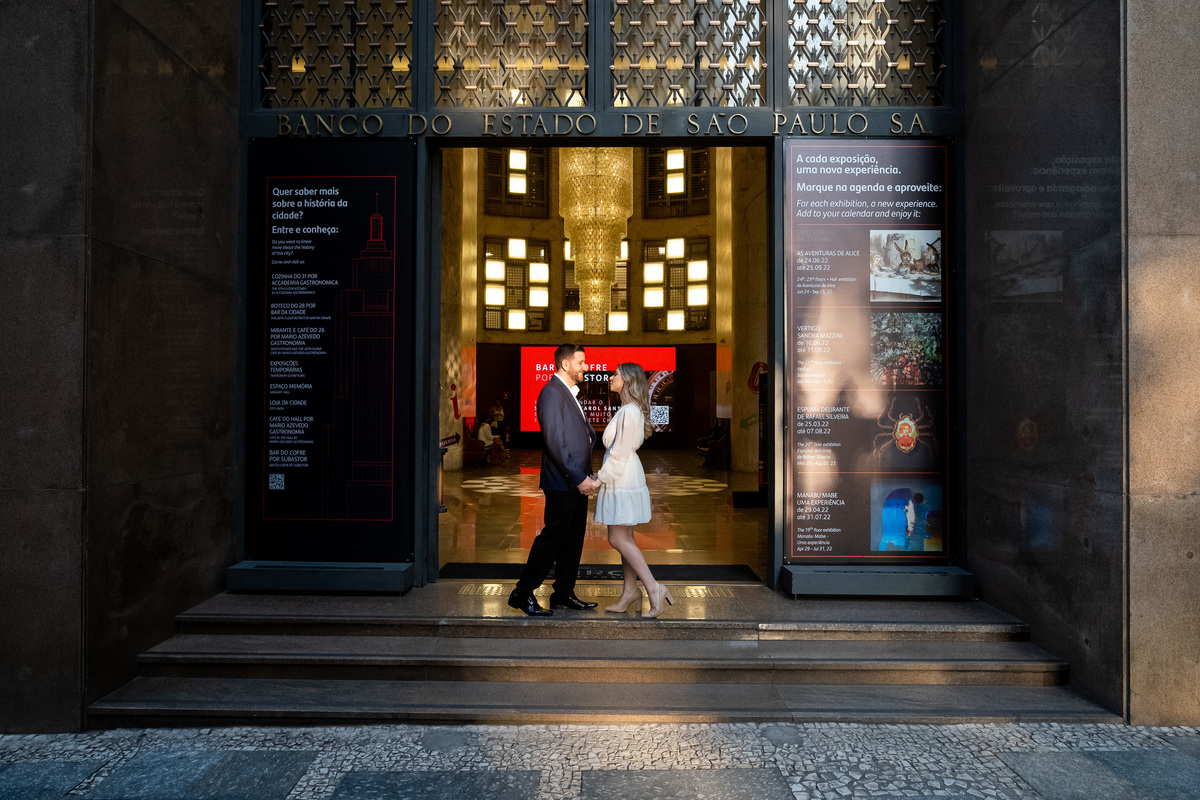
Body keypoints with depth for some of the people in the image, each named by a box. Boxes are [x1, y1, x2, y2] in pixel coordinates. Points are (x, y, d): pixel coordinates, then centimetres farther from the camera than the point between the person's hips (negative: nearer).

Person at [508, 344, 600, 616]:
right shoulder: (552, 392, -14)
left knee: (573, 540, 13)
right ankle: (522, 594, 9)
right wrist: (578, 478, -20)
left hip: (577, 483, 9)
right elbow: (555, 442, -20)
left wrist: (585, 476, 9)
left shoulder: (571, 393, 18)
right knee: (552, 538, -3)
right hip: (562, 484, -9)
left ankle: (563, 594, 24)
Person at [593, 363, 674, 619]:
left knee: (618, 539, -6)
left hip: (623, 480, -10)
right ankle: (630, 590, 19)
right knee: (623, 538, 12)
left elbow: (620, 454, -19)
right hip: (622, 480, 10)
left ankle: (654, 588, -4)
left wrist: (599, 479, -14)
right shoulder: (626, 410, 13)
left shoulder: (630, 412, -18)